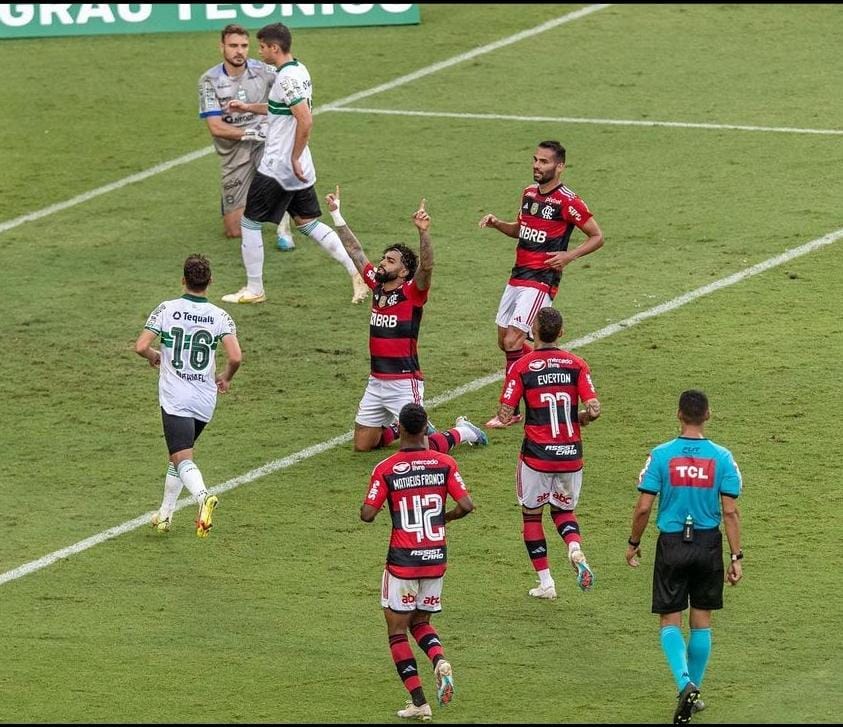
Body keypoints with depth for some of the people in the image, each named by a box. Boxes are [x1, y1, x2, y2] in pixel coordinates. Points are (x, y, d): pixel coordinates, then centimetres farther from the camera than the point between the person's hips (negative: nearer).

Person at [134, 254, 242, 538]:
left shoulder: (167, 310, -5)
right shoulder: (220, 317, -2)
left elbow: (140, 346, -11)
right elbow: (235, 357, -13)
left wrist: (154, 356, 13)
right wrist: (226, 377, 9)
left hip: (174, 398, -3)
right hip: (205, 400, 3)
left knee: (182, 458, -12)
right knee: (180, 453, 23)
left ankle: (203, 496, -41)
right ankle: (165, 514, 29)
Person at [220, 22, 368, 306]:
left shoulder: (287, 78, -21)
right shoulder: (299, 70, 9)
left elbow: (305, 120, -29)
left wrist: (294, 159, -21)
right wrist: (248, 107, 26)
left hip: (277, 166, -9)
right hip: (299, 169, 9)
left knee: (250, 221, 5)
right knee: (308, 223, 15)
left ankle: (254, 290, 13)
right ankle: (358, 274, 8)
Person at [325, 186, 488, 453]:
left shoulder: (413, 293, -11)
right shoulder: (377, 286, 6)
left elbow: (426, 266, -30)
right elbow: (355, 251, 14)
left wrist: (423, 232, -45)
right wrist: (336, 214, 15)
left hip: (404, 384, -7)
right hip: (377, 382, 7)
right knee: (362, 445, 12)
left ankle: (463, 432, 18)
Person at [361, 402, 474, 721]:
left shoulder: (386, 470, -10)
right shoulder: (445, 463, -3)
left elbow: (367, 514, -11)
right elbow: (466, 505, -8)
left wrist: (367, 506, 12)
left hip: (402, 560, -4)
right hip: (436, 557, 4)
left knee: (397, 630, 8)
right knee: (420, 623, 21)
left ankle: (419, 703, 0)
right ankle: (440, 661, -10)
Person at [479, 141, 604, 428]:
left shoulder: (567, 201, -11)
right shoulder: (529, 193, 11)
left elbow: (597, 237, -5)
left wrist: (569, 256, -18)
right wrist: (497, 223, 6)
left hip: (541, 280, -8)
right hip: (518, 276, 8)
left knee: (513, 341, -15)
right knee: (504, 341, 11)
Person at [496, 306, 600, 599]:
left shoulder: (521, 367, -8)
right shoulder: (576, 364, -1)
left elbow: (505, 415, -9)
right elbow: (593, 409, -8)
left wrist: (505, 418, 14)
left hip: (536, 455, -3)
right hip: (571, 454, 3)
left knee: (532, 514, 15)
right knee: (563, 510, 23)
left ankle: (545, 582, 14)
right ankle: (575, 548, -9)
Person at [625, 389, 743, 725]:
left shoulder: (661, 455, -8)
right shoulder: (722, 457, -5)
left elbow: (643, 507, -8)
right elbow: (730, 511, -6)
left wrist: (634, 543, 8)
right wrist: (736, 557, 0)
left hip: (672, 545, -1)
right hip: (708, 545, 1)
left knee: (670, 622, 6)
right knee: (701, 621, 15)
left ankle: (684, 683, -17)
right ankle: (693, 691, 20)